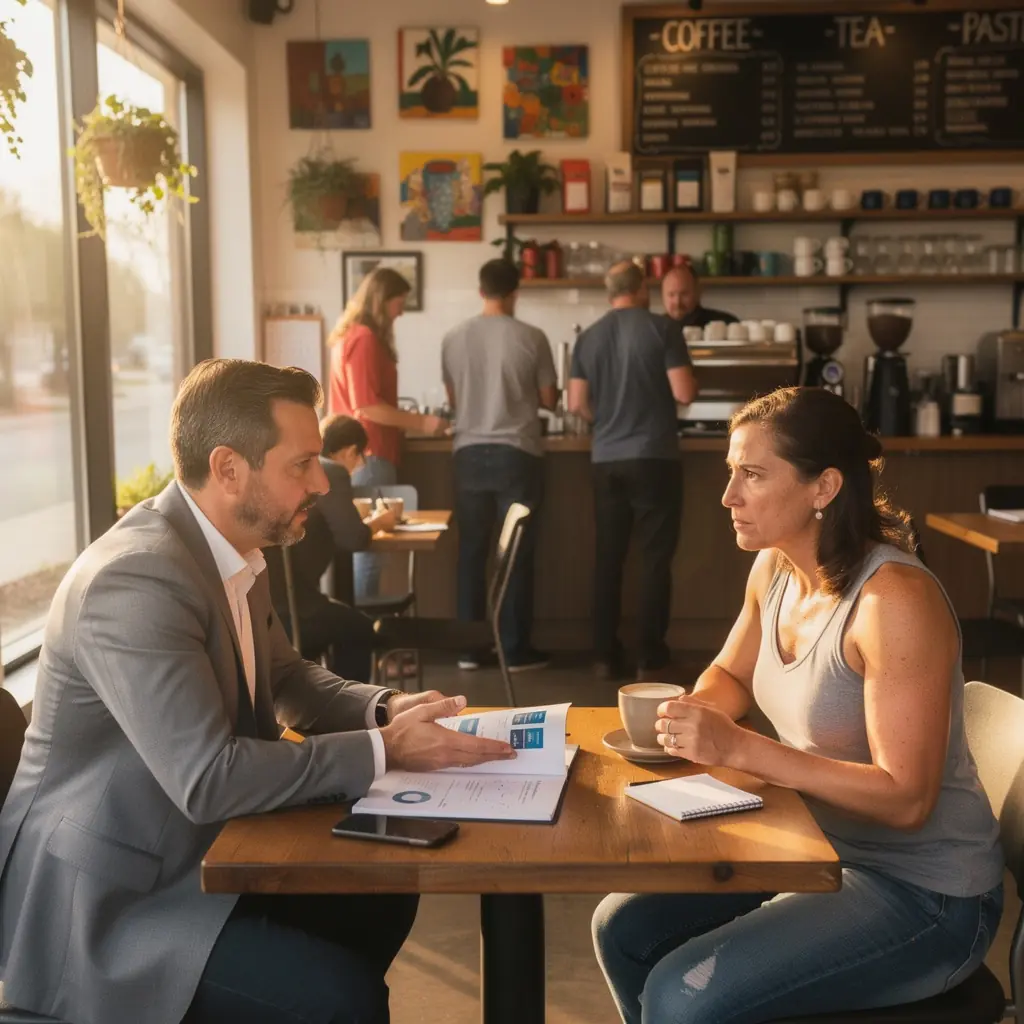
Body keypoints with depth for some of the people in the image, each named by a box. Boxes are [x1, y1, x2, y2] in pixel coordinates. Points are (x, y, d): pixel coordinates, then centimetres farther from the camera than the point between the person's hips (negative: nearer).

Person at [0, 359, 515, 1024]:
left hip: (193, 855, 9)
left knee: (383, 897, 10)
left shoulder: (232, 552, 1)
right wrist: (383, 750, -24)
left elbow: (286, 678, 15)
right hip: (100, 901, -9)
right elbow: (208, 778, -32)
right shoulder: (135, 581, -27)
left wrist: (386, 708, -4)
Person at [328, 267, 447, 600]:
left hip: (355, 456, 10)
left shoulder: (351, 336, 16)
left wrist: (410, 419, 20)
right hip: (368, 457, -10)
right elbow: (366, 406, -21)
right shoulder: (365, 339, -15)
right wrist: (420, 422, -16)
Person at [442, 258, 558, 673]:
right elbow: (549, 399, 1)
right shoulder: (531, 338, -7)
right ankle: (516, 649, 9)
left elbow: (453, 398, 12)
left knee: (471, 550, 10)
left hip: (469, 453, 3)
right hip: (517, 454, -3)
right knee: (518, 553, 4)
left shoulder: (454, 338, 2)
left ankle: (469, 647, 14)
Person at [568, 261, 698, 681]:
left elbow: (578, 405, 7)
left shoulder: (588, 338, 6)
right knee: (656, 559, 3)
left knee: (608, 558, 10)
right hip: (655, 458, -4)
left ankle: (606, 655, 14)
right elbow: (685, 393, -10)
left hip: (606, 460, 4)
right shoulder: (661, 328, -6)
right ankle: (652, 658, 4)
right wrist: (685, 377, 12)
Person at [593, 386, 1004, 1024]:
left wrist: (737, 748, -30)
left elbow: (905, 797, -27)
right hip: (818, 848, 8)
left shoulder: (896, 599, -27)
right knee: (623, 930, 4)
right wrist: (687, 715, -7)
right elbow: (733, 676, 16)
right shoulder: (775, 569, -2)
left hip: (923, 896, -8)